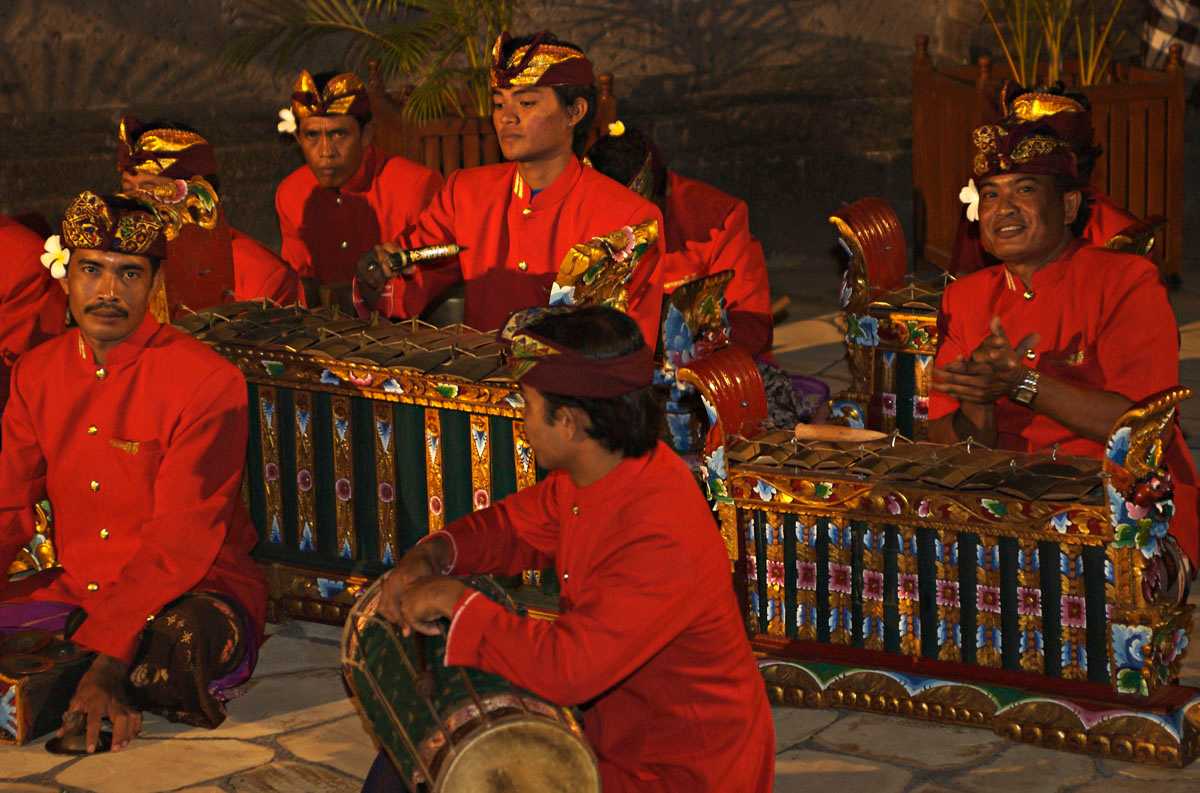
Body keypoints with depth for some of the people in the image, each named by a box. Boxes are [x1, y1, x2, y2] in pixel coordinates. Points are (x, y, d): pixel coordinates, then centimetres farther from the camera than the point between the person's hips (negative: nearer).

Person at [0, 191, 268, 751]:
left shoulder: (208, 382, -14)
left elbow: (180, 540, -21)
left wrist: (107, 657, -31)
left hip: (194, 592, -5)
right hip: (76, 592, 5)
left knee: (179, 646, -39)